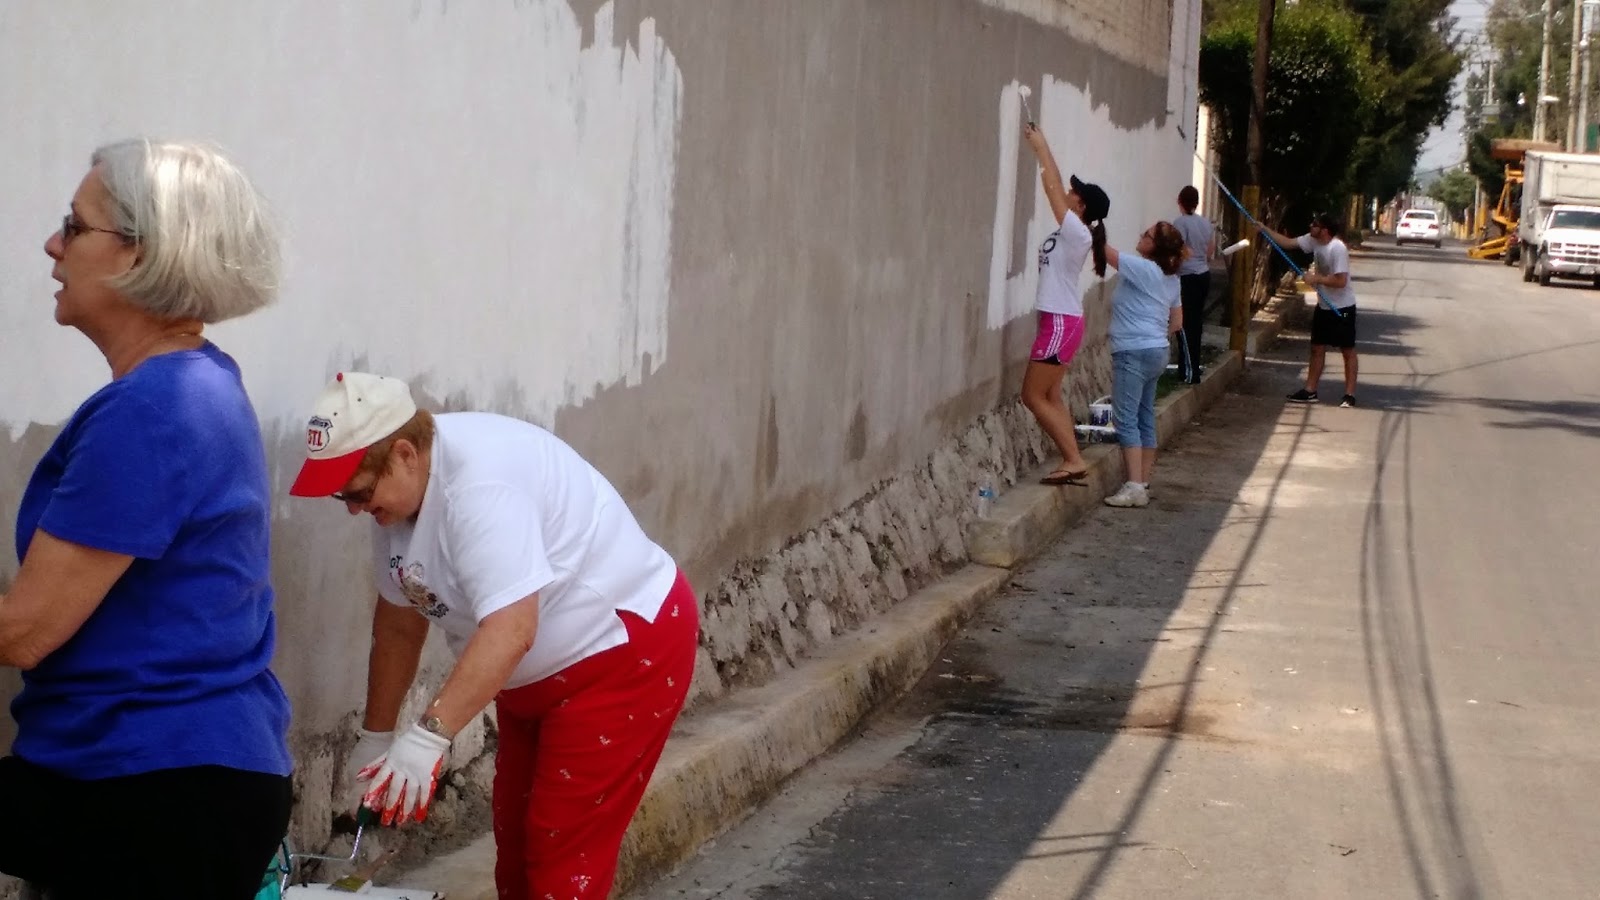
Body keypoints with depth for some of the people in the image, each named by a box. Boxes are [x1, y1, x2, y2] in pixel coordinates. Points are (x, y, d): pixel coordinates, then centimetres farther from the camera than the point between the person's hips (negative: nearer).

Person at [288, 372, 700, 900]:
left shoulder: (478, 484, -31)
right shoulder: (400, 492, -2)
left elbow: (511, 630, -38)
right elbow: (399, 618, 9)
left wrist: (428, 736, -42)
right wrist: (377, 733, 12)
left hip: (626, 648, -10)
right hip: (540, 673, 10)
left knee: (565, 856, -11)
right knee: (516, 839, 15)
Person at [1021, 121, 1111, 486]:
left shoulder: (1077, 233, -15)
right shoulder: (1072, 232, 8)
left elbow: (1053, 188, -14)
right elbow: (1054, 187, 15)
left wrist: (1041, 147, -7)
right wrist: (1039, 148, 13)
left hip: (1061, 323, -10)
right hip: (1060, 321, 10)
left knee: (1033, 396, -6)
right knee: (1050, 397, 11)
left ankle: (1074, 460, -6)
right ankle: (1072, 462, 10)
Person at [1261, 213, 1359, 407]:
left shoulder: (1338, 248, -27)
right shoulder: (1313, 240, -3)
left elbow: (1340, 281, -30)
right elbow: (1288, 241, 7)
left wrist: (1316, 278, -21)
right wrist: (1265, 230, 1)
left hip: (1342, 307, -8)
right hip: (1324, 306, 8)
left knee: (1348, 350, 1)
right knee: (1317, 348, 12)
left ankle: (1349, 395, 5)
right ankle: (1310, 391, 18)